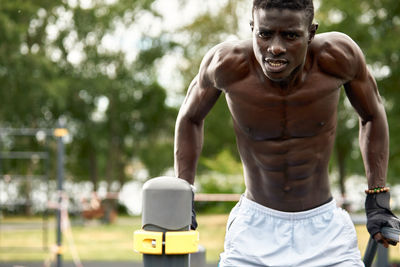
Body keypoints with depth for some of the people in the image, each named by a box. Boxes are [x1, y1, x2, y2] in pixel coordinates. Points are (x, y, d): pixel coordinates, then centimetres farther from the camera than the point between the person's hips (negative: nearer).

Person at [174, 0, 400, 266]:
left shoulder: (338, 56, -17)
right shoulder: (227, 64, -18)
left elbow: (372, 115, 4)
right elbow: (190, 117, 4)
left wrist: (378, 200, 1)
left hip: (325, 232, 0)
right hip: (253, 231, 0)